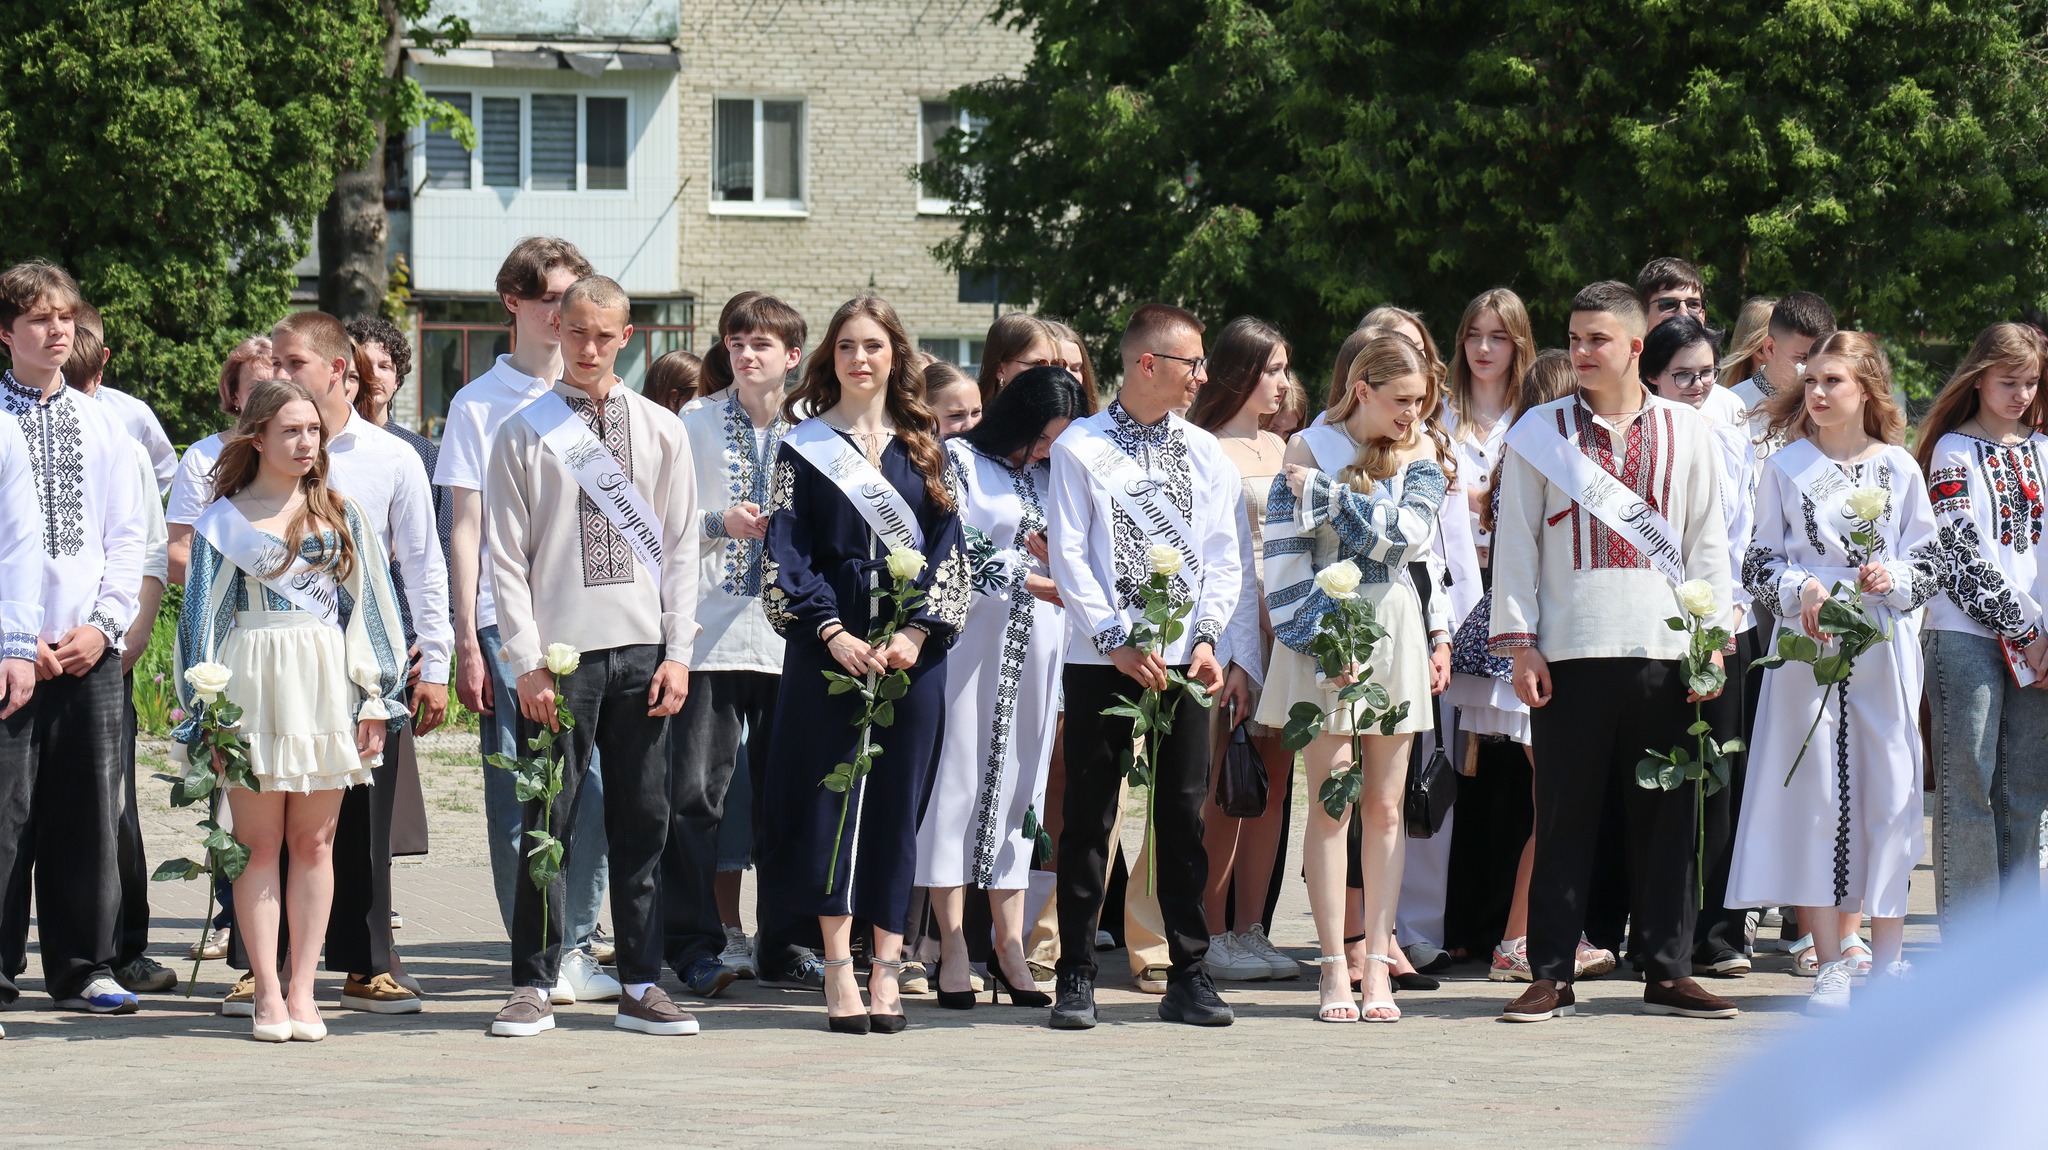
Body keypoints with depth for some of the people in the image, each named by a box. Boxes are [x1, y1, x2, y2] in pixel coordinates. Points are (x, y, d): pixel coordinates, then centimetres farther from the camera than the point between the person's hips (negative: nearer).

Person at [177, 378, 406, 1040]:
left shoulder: (342, 515, 12)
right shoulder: (225, 519, 6)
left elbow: (368, 606, 11)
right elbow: (204, 613, 4)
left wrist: (374, 699, 3)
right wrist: (207, 709, -3)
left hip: (326, 683, 2)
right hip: (253, 684, -2)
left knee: (314, 841, 1)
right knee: (259, 842, -3)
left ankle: (302, 991, 4)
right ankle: (266, 992, 0)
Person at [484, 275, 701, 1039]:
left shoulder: (661, 431, 10)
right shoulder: (525, 432, 3)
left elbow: (680, 547, 9)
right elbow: (508, 556, 1)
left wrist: (678, 652, 1)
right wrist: (527, 661, -7)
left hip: (642, 652, 2)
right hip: (561, 655, -2)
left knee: (642, 824, 5)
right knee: (549, 825, -2)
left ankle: (641, 985, 10)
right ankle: (533, 985, 6)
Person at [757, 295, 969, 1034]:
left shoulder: (921, 448, 12)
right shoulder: (805, 446, 6)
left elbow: (947, 547, 7)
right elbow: (786, 553, -1)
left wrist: (919, 631, -8)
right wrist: (832, 632, -14)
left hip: (911, 647, 2)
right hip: (829, 646, -2)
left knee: (897, 801, 1)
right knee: (832, 799, -4)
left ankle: (887, 969, 5)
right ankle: (839, 972, -1)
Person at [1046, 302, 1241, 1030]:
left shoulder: (1204, 453, 11)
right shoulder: (1080, 447, 0)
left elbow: (1222, 557, 10)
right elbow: (1068, 556, -5)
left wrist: (1207, 637, -4)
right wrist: (1116, 640, -13)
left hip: (1182, 661, 3)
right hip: (1100, 661, -3)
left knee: (1183, 817, 4)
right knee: (1088, 817, -1)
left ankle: (1188, 975, 10)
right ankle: (1077, 976, 4)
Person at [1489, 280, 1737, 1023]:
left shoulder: (1685, 432, 10)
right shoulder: (1540, 431, 7)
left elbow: (1707, 540, 10)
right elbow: (1514, 541, 5)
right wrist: (1519, 641, -3)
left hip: (1663, 648, 1)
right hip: (1568, 650, -1)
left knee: (1664, 814, 4)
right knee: (1565, 814, 1)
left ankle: (1668, 971, 10)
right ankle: (1552, 974, 6)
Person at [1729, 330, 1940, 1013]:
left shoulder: (1898, 468, 7)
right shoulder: (1786, 467, 6)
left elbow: (1930, 564, 9)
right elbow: (1761, 564, 6)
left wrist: (1893, 578, -11)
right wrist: (1802, 591, -12)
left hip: (1885, 647, 1)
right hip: (1808, 646, -1)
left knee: (1890, 793, 0)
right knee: (1815, 796, -4)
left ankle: (1887, 957, 9)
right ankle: (1832, 964, -1)